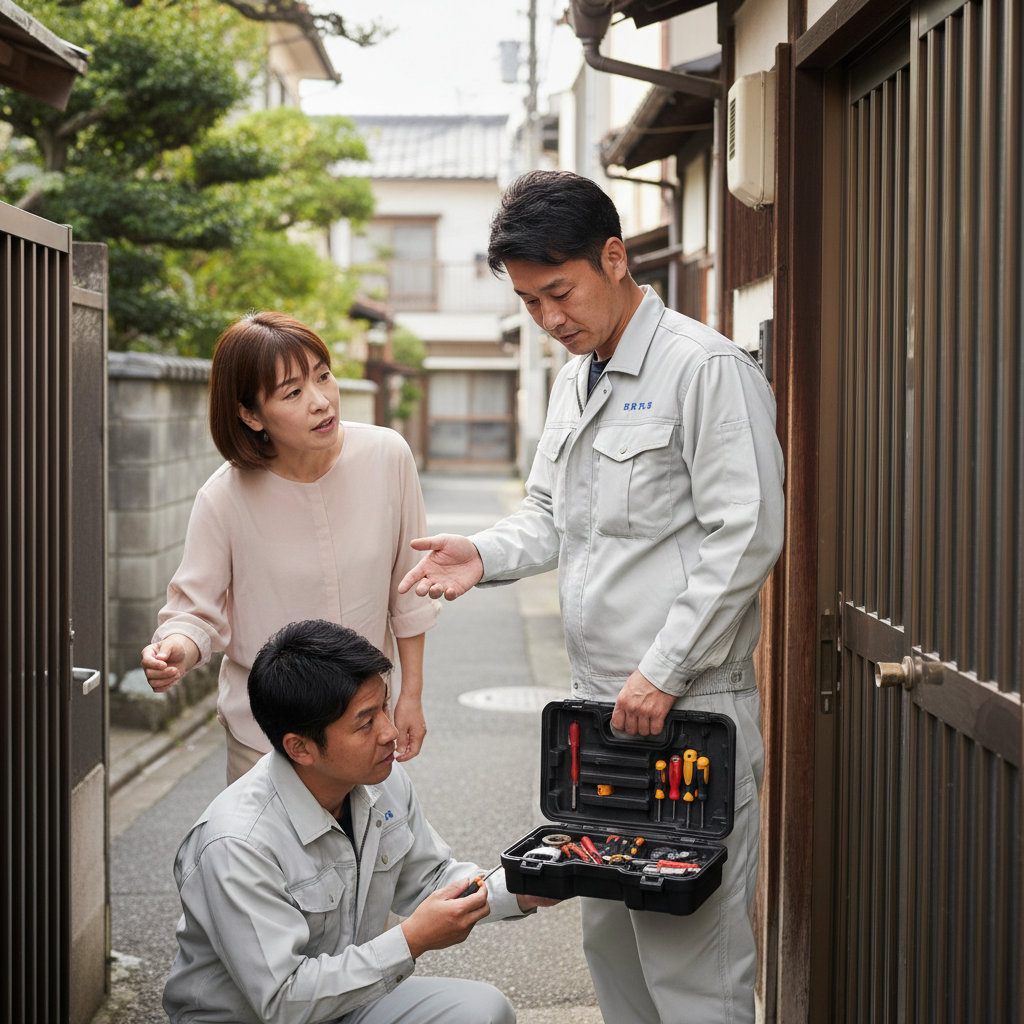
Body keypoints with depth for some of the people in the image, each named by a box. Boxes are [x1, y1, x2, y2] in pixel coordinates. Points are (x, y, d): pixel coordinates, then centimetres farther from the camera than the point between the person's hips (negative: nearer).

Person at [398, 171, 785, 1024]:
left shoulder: (708, 368, -11)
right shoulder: (575, 380, 16)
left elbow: (747, 537, -17)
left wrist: (663, 671, -18)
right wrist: (486, 554, 1)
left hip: (688, 703, -9)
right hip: (600, 699, 9)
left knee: (689, 955, -4)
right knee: (609, 936, 17)